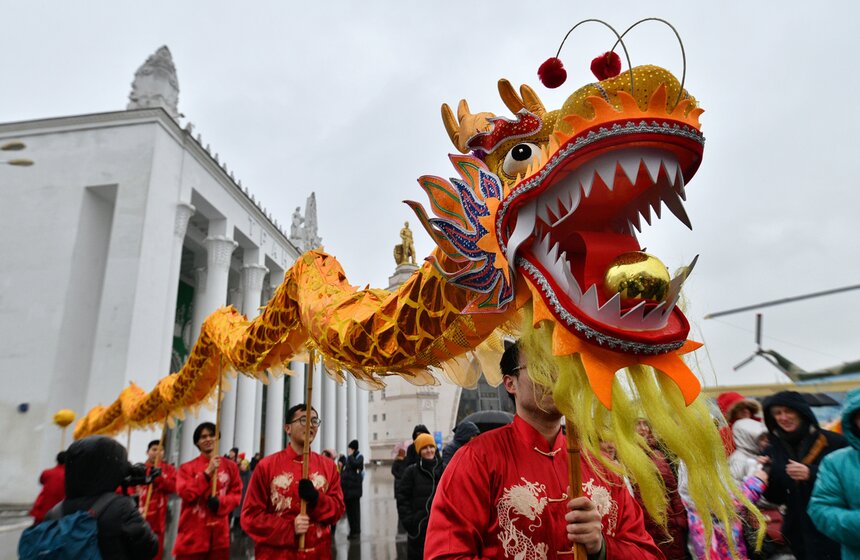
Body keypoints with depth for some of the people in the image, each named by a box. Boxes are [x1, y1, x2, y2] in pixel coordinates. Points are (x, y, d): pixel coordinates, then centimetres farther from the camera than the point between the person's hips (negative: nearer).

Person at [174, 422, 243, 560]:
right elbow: (185, 493, -12)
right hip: (193, 534, -2)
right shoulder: (187, 467, 1)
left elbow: (236, 494, 4)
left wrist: (220, 502, -14)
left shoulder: (230, 466, 5)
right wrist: (208, 472, -18)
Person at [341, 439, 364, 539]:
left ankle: (357, 531, 4)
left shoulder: (359, 457, -2)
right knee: (349, 509, 9)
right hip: (346, 487, 6)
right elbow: (343, 470, 19)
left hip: (354, 487, -6)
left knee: (355, 509, -3)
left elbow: (356, 464, -21)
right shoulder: (347, 458, 13)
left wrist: (350, 456, -12)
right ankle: (352, 530, 17)